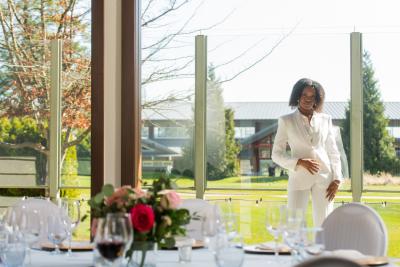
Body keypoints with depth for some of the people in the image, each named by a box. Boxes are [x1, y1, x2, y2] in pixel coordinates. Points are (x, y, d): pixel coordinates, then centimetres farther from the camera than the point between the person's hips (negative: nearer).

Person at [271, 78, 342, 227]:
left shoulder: (325, 120, 10)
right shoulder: (286, 121, 2)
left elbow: (333, 152, 12)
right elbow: (277, 154, 1)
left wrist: (336, 179, 2)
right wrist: (300, 162, -14)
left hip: (324, 178, 2)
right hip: (299, 179, -2)